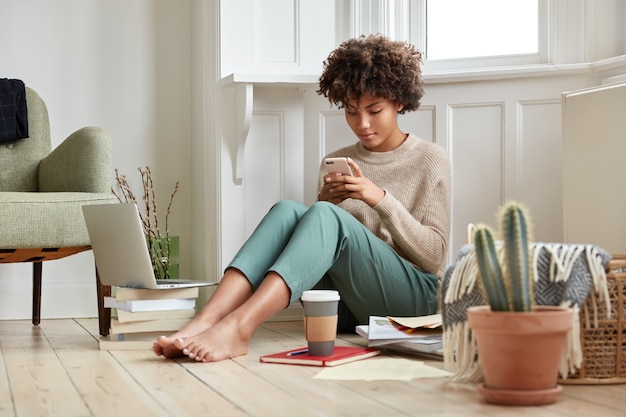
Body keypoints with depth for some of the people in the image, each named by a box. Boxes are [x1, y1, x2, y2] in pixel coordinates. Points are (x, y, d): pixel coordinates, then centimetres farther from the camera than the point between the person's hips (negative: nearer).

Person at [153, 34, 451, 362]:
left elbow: (434, 256, -2)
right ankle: (203, 323, -40)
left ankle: (238, 327, -48)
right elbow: (317, 241, 15)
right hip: (346, 307, 4)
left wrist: (380, 198, -13)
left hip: (413, 298, -3)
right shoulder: (336, 163, 17)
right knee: (287, 211, -24)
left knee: (327, 217, -30)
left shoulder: (430, 160, 6)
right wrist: (324, 201, -5)